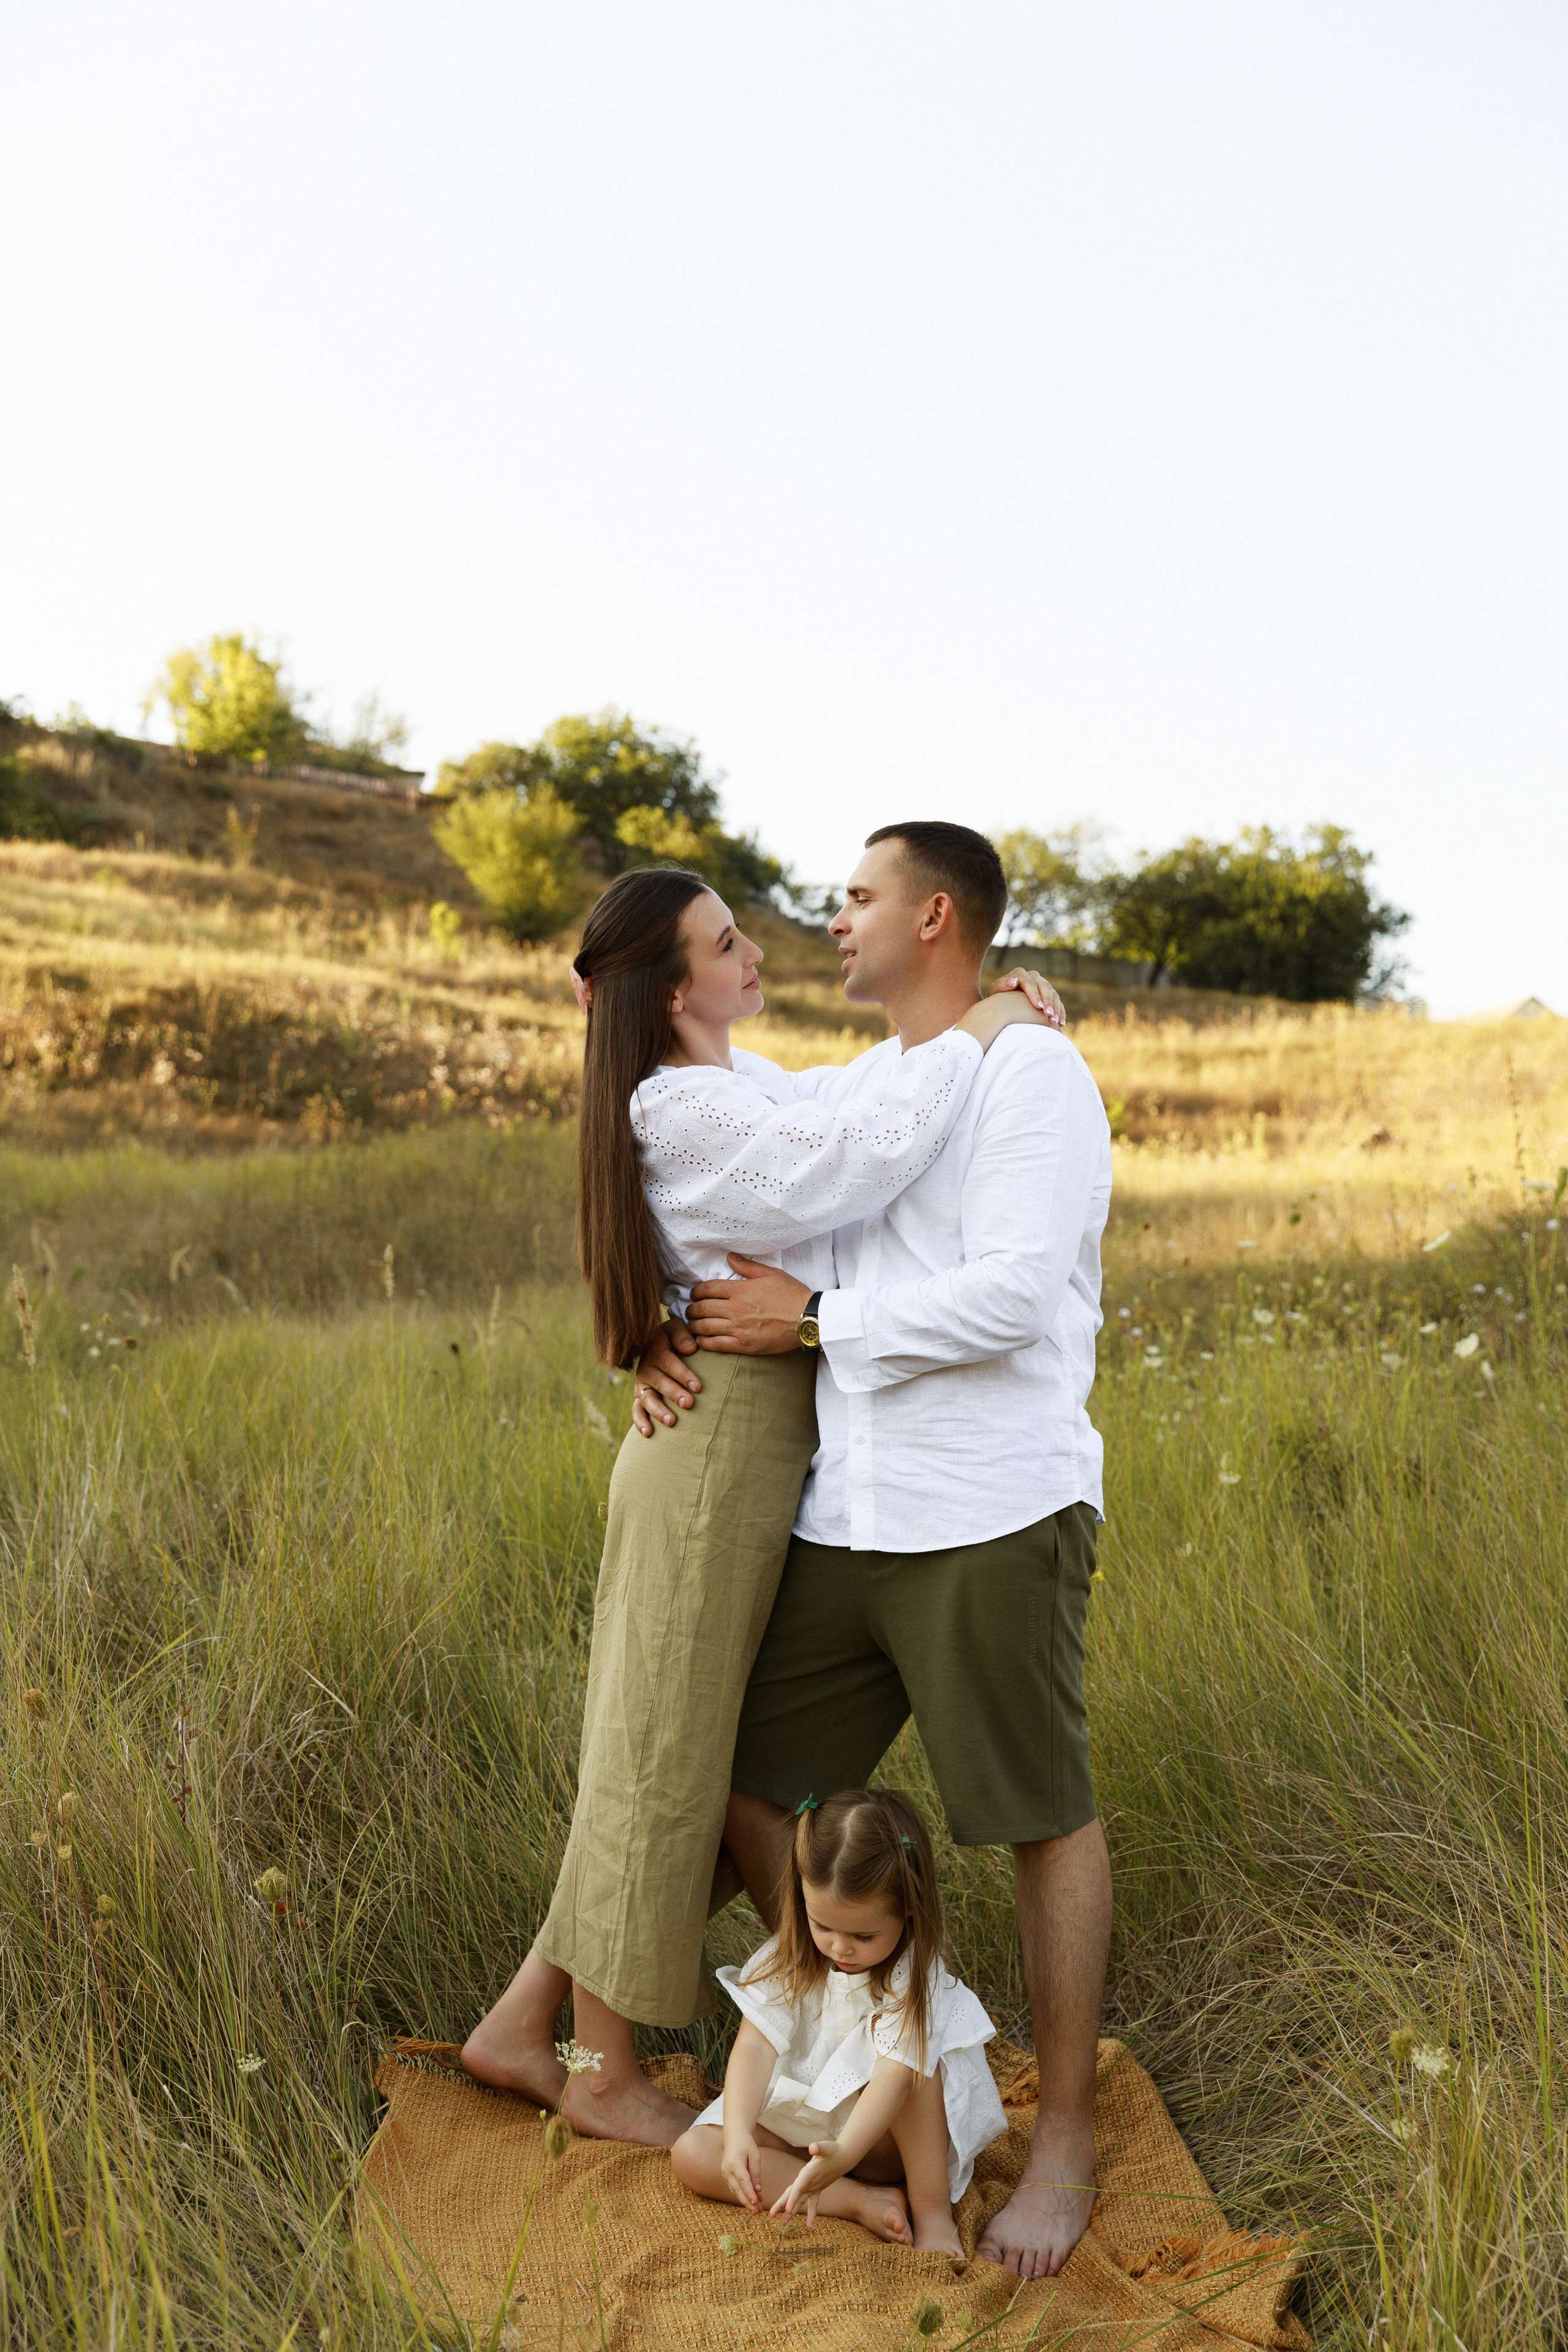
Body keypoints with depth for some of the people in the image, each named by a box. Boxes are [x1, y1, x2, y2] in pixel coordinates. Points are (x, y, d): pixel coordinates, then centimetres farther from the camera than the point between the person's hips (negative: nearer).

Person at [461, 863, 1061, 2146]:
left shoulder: (734, 1077, 13)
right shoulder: (681, 1110, -17)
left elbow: (850, 1098, 24)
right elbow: (858, 1159, -26)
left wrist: (976, 1011, 9)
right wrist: (972, 1036, -13)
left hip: (754, 1437, 10)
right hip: (724, 1447, -10)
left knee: (665, 1754, 16)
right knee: (667, 1753, 4)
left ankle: (522, 2025, 28)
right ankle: (609, 2076, 21)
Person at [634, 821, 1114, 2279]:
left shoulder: (1032, 1073, -8)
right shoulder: (850, 1093, 17)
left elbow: (1013, 1298, -19)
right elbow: (737, 1229, 25)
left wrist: (809, 1319, -13)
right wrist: (665, 1337, 4)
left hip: (992, 1519, -8)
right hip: (845, 1522, 8)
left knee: (1041, 1819, 6)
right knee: (745, 1784, 10)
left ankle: (1063, 2137, 24)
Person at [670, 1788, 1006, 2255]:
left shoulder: (914, 1975, -22)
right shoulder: (788, 1956, -11)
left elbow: (894, 2077, -35)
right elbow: (756, 2045, -20)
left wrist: (842, 2155, -51)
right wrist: (738, 2134, -37)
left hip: (884, 2135, -3)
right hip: (796, 2120, 4)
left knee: (906, 2049, -32)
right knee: (691, 2156, -20)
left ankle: (932, 2211, -25)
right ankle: (860, 2201, -25)